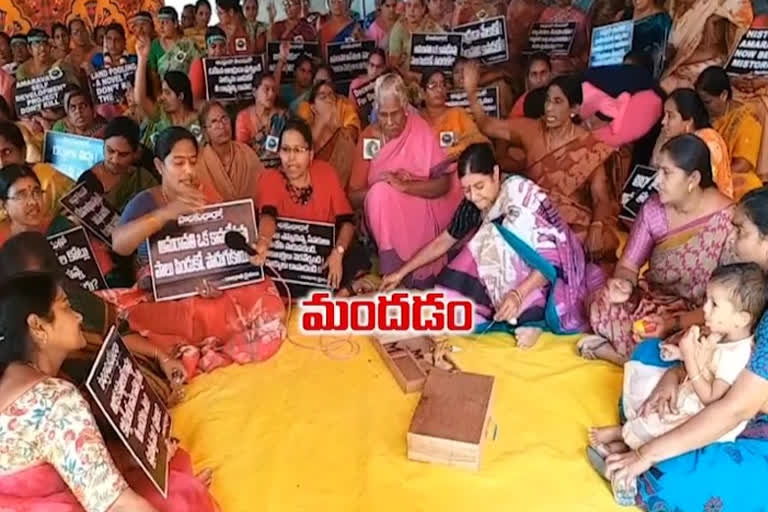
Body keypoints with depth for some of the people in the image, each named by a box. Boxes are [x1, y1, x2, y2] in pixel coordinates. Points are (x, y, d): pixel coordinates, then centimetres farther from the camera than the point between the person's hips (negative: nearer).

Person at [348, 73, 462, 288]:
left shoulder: (421, 131, -7)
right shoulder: (368, 138, -1)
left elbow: (444, 183, -13)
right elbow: (353, 197, -3)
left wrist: (404, 186, -26)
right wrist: (381, 185, -21)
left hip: (422, 211, 0)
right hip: (383, 216, 1)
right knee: (380, 193, -26)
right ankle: (393, 278, -23)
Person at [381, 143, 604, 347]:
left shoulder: (523, 194, -25)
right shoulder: (472, 205, -6)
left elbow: (551, 259, -29)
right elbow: (442, 241, 7)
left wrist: (518, 294, -44)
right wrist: (401, 272, 6)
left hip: (551, 276, -6)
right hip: (513, 272, 6)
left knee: (495, 240, -29)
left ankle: (531, 318, -22)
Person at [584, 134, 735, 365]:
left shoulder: (727, 222, -20)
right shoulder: (653, 208, -7)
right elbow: (628, 265, -2)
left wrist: (675, 323, -32)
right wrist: (622, 284, -27)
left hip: (697, 316, -3)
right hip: (652, 297, 3)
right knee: (603, 308, -25)